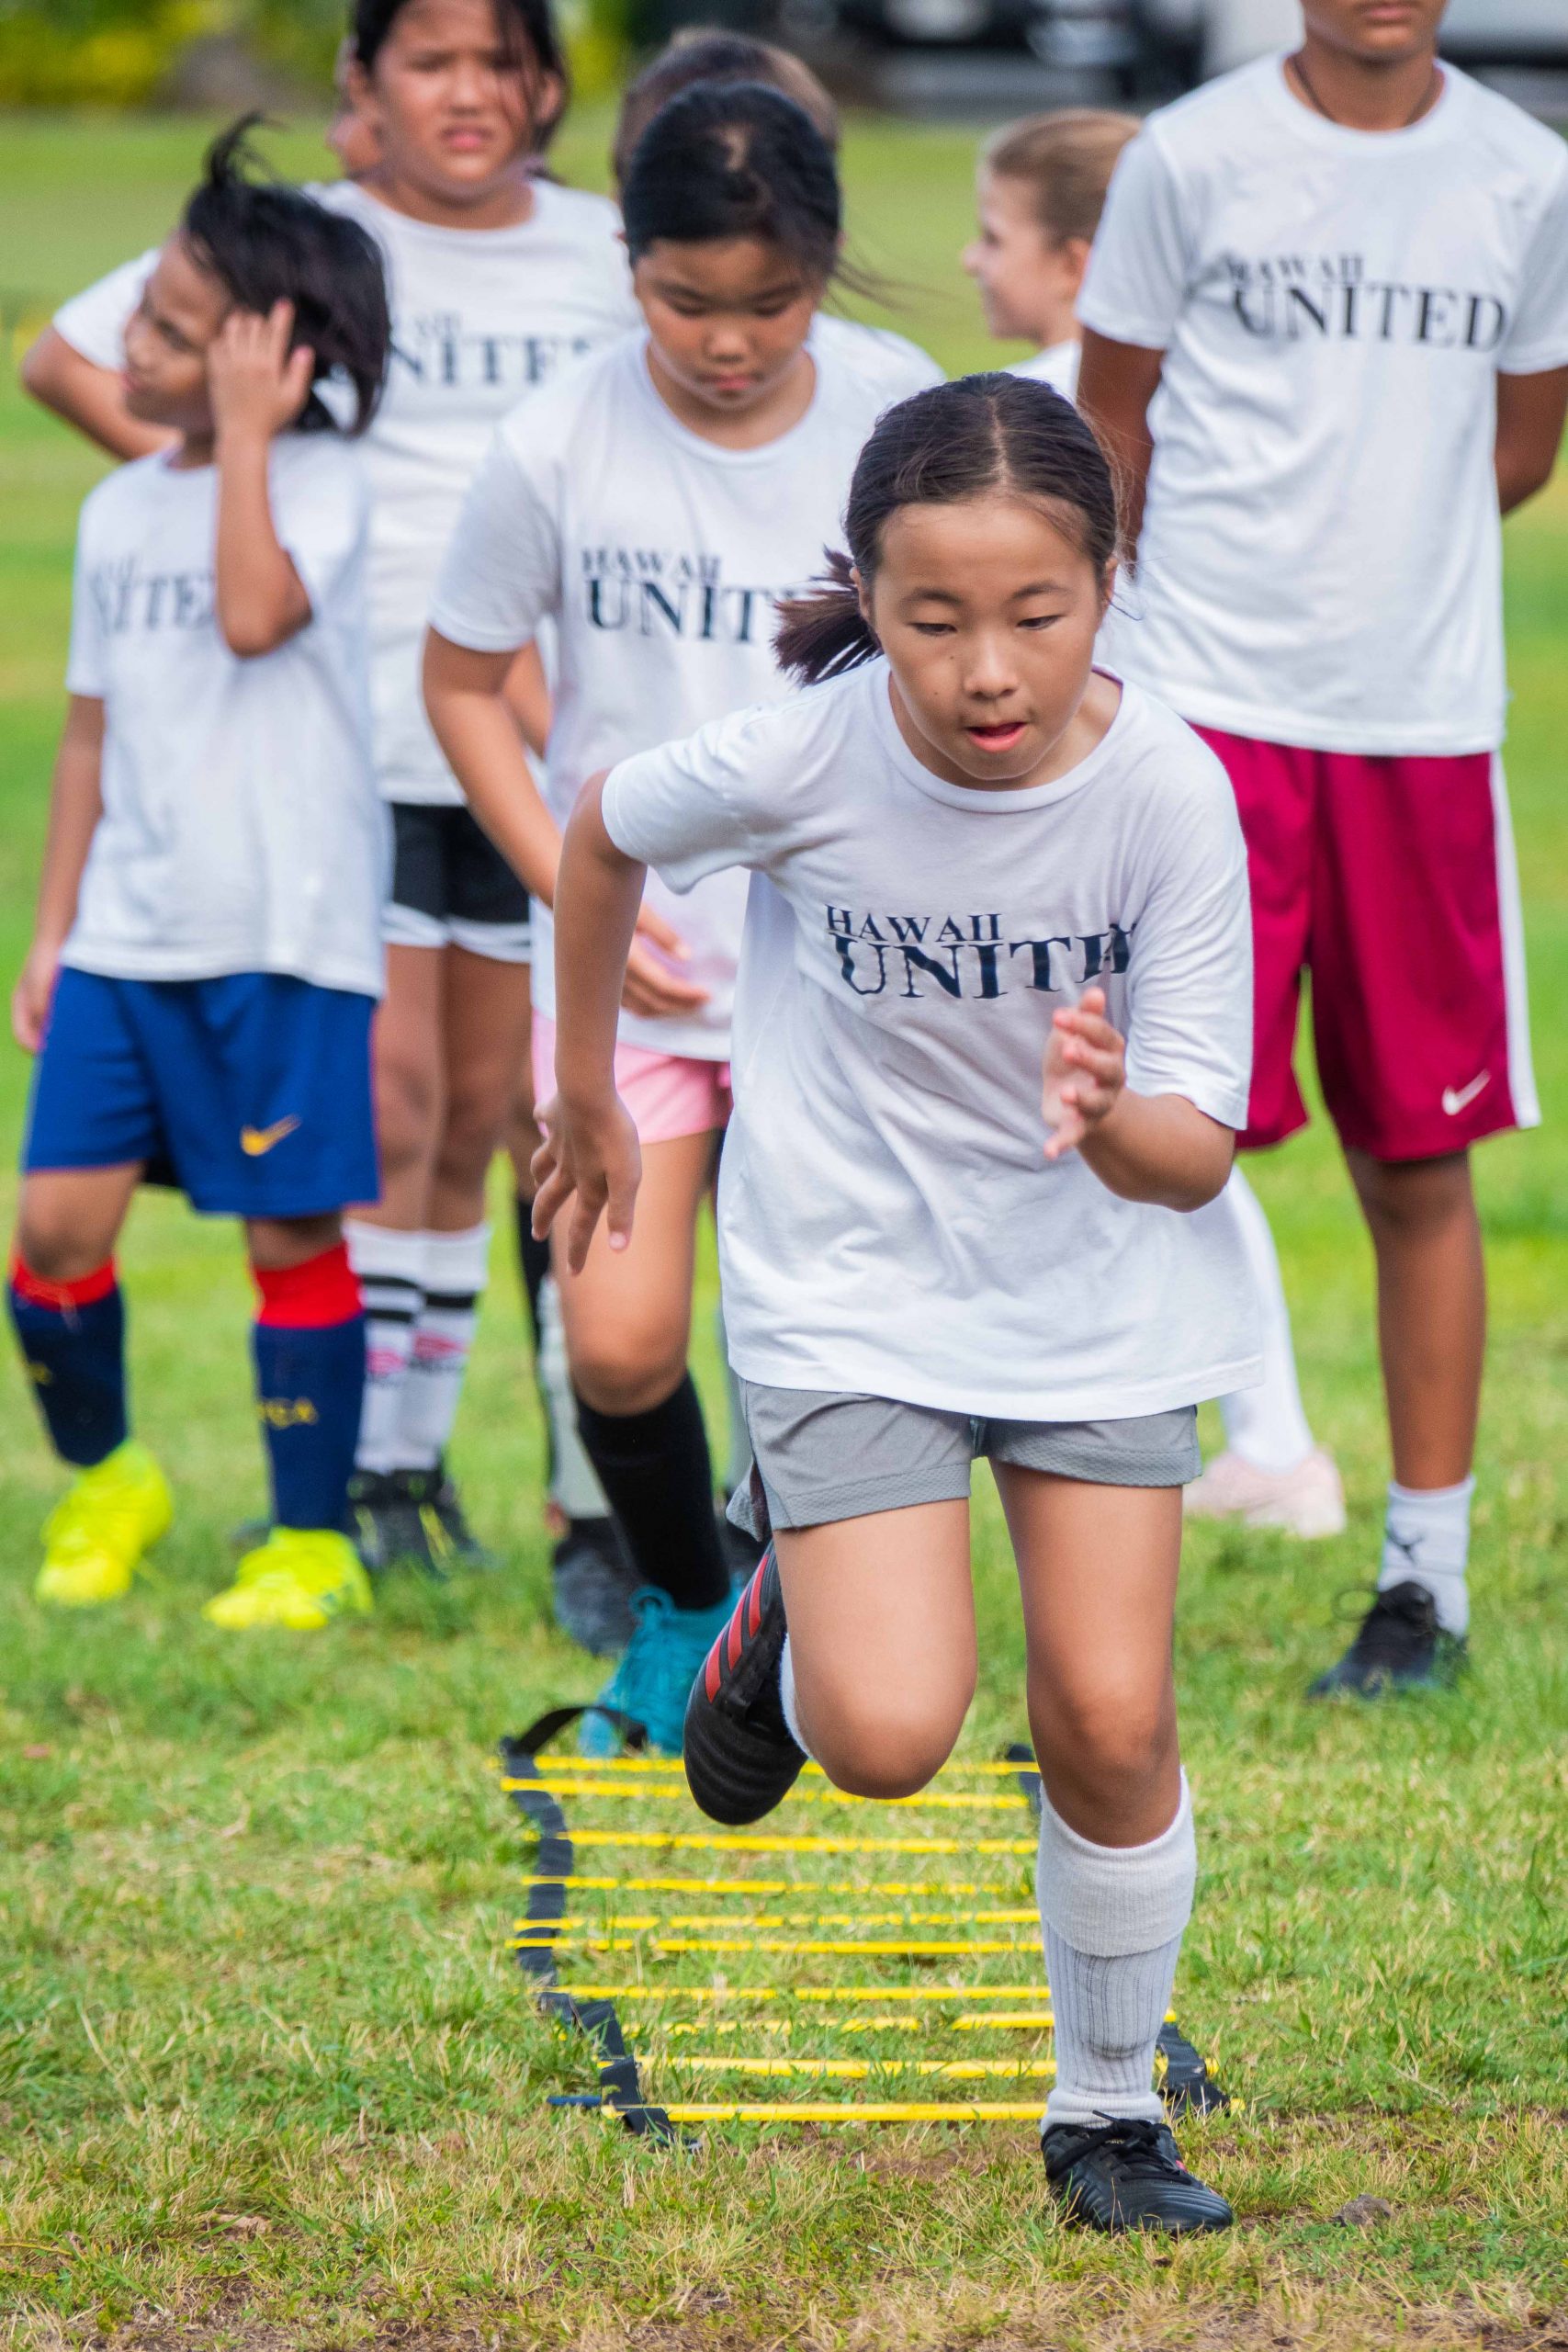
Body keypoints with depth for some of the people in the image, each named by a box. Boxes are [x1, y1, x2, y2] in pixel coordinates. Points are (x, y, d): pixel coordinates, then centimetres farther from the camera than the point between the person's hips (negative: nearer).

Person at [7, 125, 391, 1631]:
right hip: (128, 929, 5)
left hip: (285, 932, -5)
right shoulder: (121, 509, 12)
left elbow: (254, 614, -27)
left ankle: (311, 1541, 13)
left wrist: (244, 436, -19)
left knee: (291, 1233, 1)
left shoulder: (318, 483, -6)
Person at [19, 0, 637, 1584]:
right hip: (349, 733, -3)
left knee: (480, 1113, 7)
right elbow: (63, 358, 7)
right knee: (388, 1096, -8)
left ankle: (427, 1447, 17)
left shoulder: (607, 258, 8)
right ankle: (370, 1469, -3)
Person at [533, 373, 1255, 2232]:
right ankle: (793, 1622, 21)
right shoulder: (799, 763, -24)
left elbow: (1201, 1152, -19)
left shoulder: (1168, 790, -22)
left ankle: (1109, 2110, 21)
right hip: (850, 1289, -1)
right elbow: (606, 829, 0)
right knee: (890, 1737, -14)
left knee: (1110, 1722, -2)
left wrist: (1118, 1124, -43)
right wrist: (585, 1097, 12)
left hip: (1103, 1290, 1)